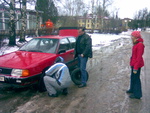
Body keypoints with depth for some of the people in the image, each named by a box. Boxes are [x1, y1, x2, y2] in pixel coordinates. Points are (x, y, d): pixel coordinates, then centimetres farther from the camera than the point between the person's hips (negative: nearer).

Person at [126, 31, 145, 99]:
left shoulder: (140, 44, -22)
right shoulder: (136, 44, 6)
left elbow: (139, 57, -23)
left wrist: (136, 68, -22)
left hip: (137, 64, -10)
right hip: (134, 63, 10)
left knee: (136, 78, 1)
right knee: (132, 77, 22)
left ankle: (137, 94, 15)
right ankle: (132, 90, 41)